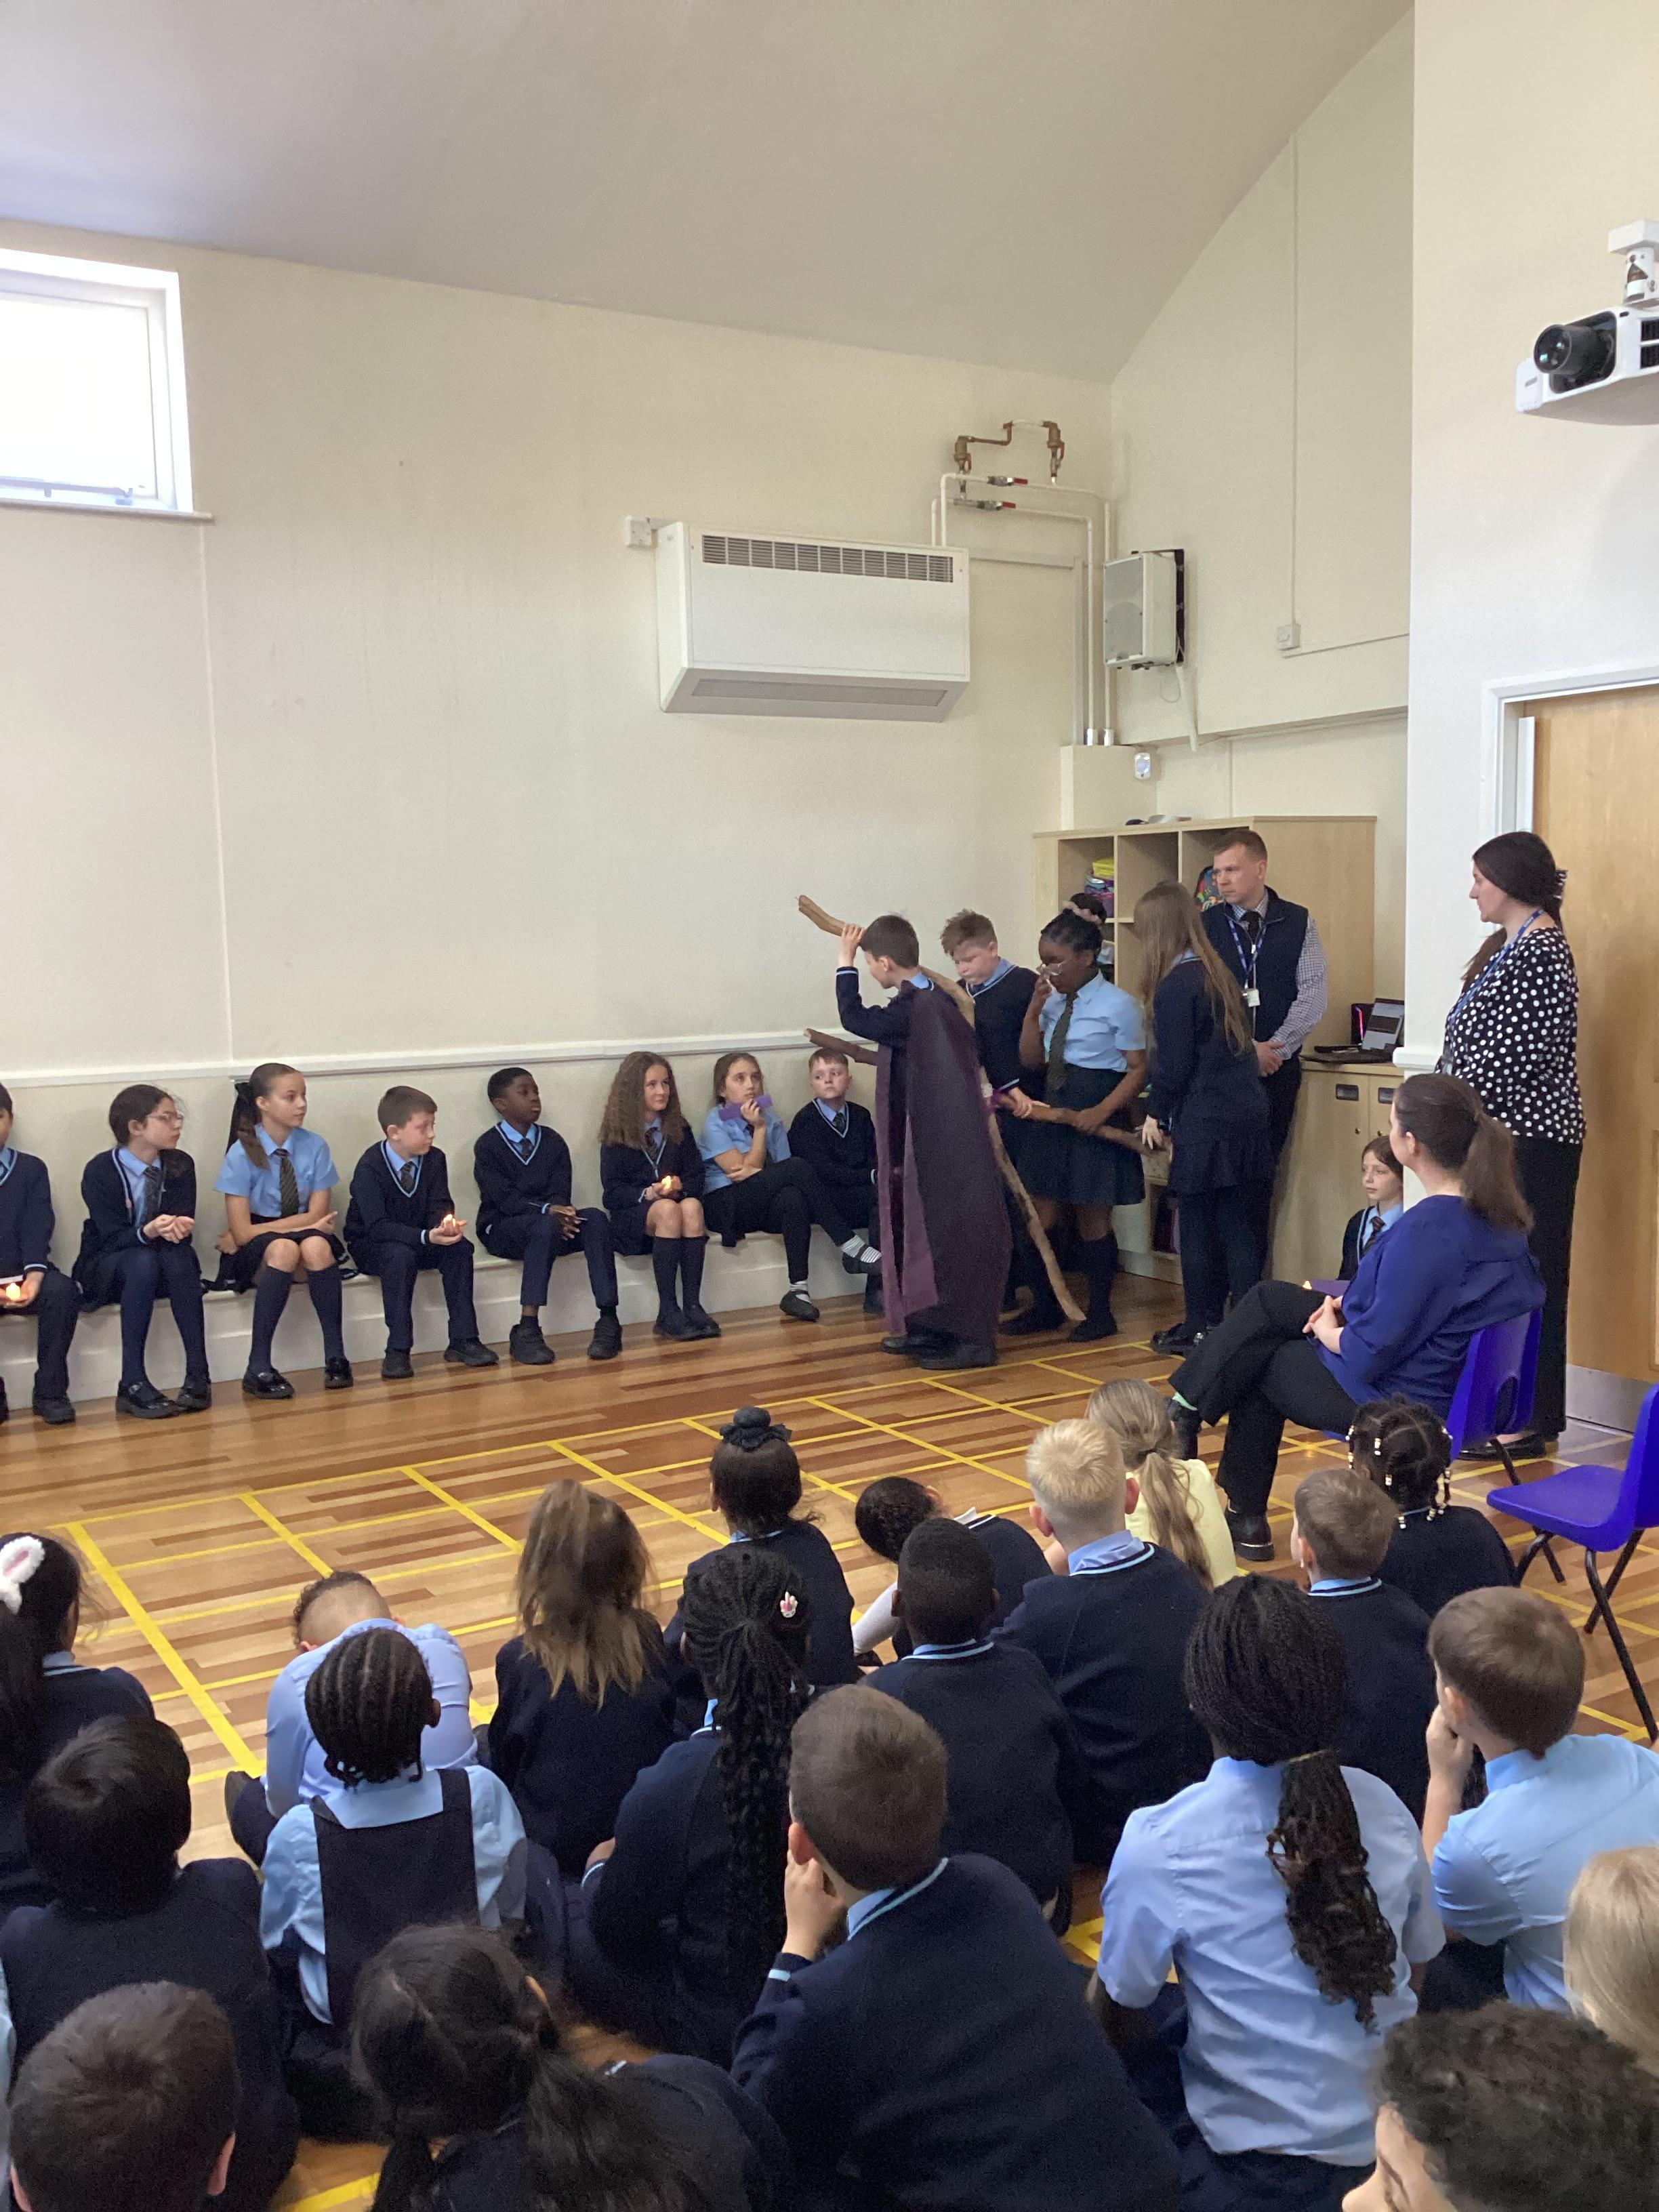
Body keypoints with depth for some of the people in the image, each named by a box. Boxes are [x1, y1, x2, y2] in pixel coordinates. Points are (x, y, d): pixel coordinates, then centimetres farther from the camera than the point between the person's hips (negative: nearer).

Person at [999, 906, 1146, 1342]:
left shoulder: (1117, 1004, -10)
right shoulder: (1054, 1002, 8)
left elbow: (1137, 1070, -11)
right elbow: (1030, 1060, 7)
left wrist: (1100, 1113, -22)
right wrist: (1035, 1008, -4)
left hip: (1096, 1122, -6)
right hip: (1051, 1115, 6)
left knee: (1092, 1222, 5)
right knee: (1043, 1219, 9)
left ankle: (1099, 1313, 19)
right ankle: (1045, 1306, 23)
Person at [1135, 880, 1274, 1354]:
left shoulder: (1175, 986, -11)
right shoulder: (1220, 976, 15)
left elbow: (1172, 1065, -13)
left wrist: (1156, 1115, 4)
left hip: (1206, 1127, -7)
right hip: (1249, 1117, 8)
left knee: (1199, 1230, 3)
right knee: (1243, 1229, 8)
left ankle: (1200, 1328, 12)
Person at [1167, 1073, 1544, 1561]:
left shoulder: (1425, 1229, -32)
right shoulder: (1495, 1210, -5)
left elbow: (1371, 1353, -26)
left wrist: (1328, 1332, -5)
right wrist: (1345, 1306, 4)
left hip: (1396, 1399, -8)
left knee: (1259, 1362, 17)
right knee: (1270, 1301, 16)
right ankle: (1184, 1413, 27)